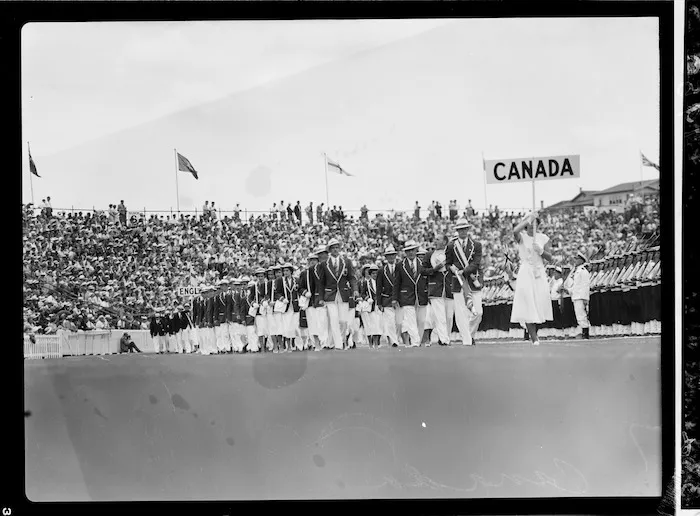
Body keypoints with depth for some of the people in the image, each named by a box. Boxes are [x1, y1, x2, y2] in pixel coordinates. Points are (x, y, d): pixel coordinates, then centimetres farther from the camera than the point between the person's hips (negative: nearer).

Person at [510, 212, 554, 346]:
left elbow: (549, 258, 7)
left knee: (540, 303, 2)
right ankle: (534, 338, -6)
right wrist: (528, 218, -19)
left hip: (539, 273, 3)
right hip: (526, 273, -3)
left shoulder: (543, 238, 9)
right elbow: (515, 231, -27)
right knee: (528, 304, -7)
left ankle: (534, 334, 19)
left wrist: (540, 251, -12)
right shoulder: (521, 236, -1)